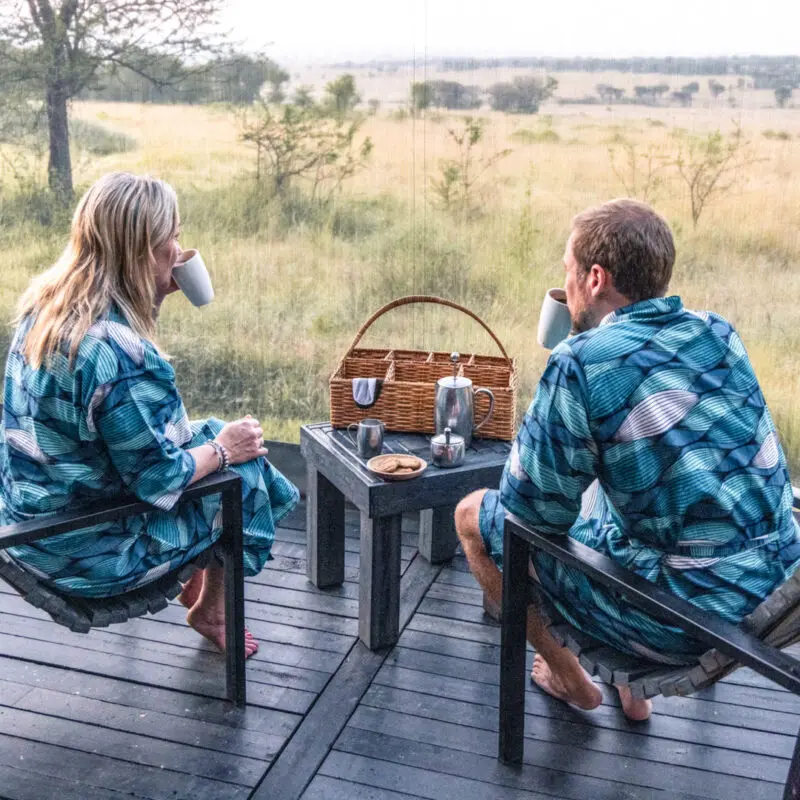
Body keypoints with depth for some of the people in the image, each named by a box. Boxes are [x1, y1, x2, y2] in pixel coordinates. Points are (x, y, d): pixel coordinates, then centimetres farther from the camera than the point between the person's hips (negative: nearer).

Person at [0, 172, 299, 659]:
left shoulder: (47, 300, -4)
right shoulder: (120, 351, -32)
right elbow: (159, 480, -25)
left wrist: (154, 296, 3)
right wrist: (222, 449, -7)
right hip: (85, 551, -8)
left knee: (211, 436, 21)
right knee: (246, 473, 7)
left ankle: (197, 580, 38)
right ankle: (211, 610, 29)